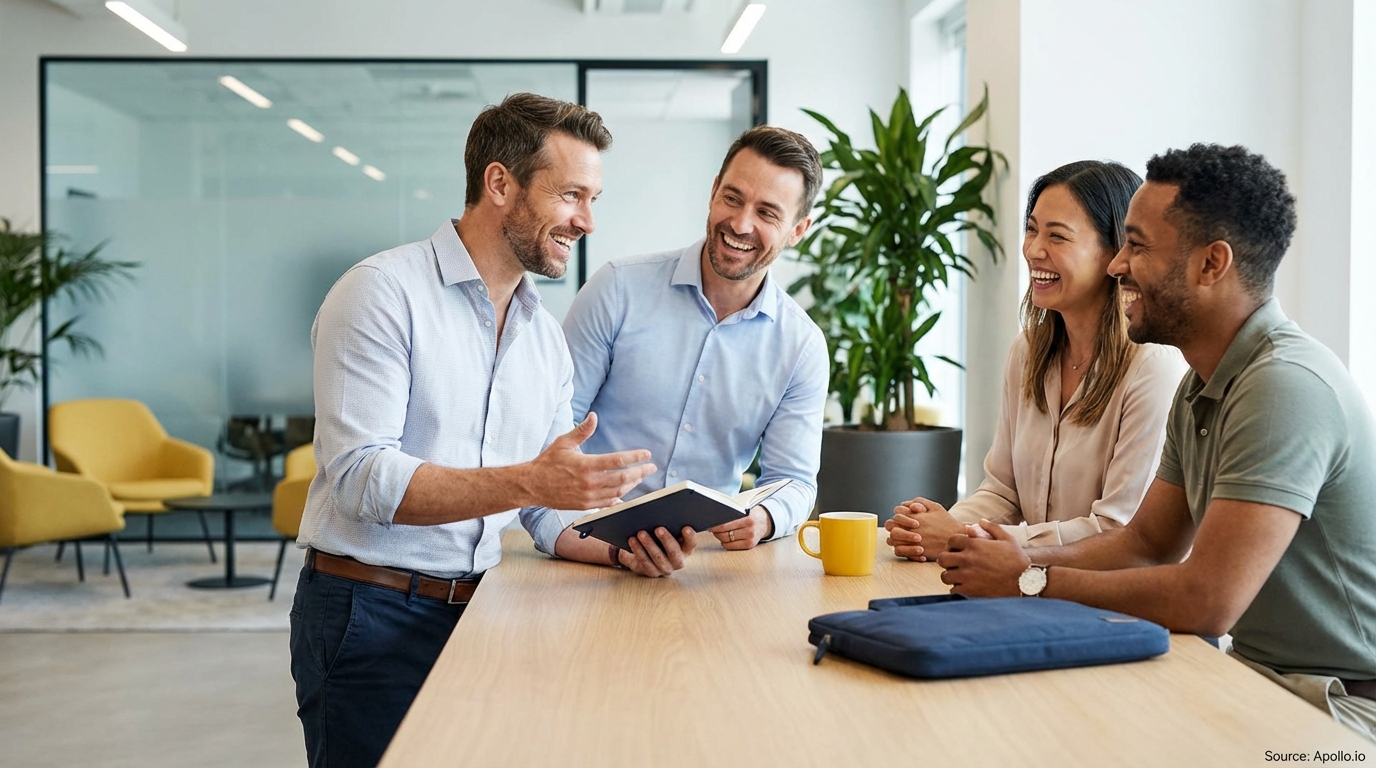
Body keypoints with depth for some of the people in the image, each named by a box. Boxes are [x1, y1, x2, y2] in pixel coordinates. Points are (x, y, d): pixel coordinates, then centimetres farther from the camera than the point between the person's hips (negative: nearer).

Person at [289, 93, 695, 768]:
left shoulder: (547, 339, 11)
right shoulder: (383, 293, -11)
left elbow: (548, 510, 10)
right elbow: (362, 479, -20)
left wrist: (623, 548, -11)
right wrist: (527, 482, -30)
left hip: (480, 611, 6)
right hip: (371, 617, -6)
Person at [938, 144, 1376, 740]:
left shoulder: (1285, 387, -24)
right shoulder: (1202, 388, 9)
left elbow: (1206, 601, -28)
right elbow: (1147, 541, 15)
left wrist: (1030, 580, -16)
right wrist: (1023, 559, -4)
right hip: (1260, 675, 8)